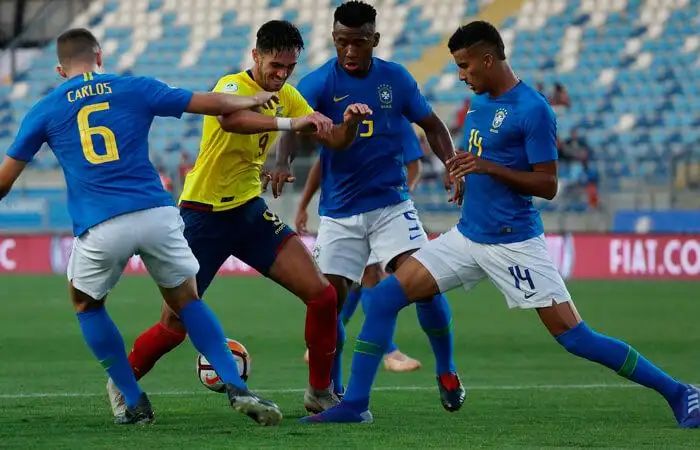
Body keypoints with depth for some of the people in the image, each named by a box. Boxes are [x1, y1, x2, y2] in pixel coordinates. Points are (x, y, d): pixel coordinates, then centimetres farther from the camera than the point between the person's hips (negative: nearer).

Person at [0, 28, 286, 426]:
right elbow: (210, 103, 14)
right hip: (156, 214, 1)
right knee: (187, 301, 19)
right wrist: (253, 101, 33)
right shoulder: (134, 89, 11)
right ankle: (237, 388, 2)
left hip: (100, 227, -1)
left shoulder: (45, 110, 11)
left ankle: (135, 403, 19)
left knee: (86, 304, 25)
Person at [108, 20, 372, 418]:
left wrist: (350, 122, -17)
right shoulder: (232, 86, -18)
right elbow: (228, 118, -43)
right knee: (175, 324, -2)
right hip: (204, 216, -6)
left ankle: (320, 392, 7)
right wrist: (289, 123, -55)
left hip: (250, 210, 6)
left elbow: (334, 141, 6)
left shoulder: (287, 97, 5)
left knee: (322, 295, -8)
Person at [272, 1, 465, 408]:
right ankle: (333, 390, 16)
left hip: (391, 203, 0)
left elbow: (432, 125, 12)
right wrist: (283, 162, -46)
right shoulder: (320, 83, -8)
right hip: (339, 211, 0)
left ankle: (447, 373, 3)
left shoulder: (396, 78, 0)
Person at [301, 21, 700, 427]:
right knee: (384, 297, -1)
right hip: (468, 236, 8)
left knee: (575, 336, -9)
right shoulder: (481, 102, 11)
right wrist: (464, 170, 9)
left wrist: (488, 168, -24)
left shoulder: (533, 110, -14)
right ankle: (355, 405, 5)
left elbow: (548, 185, -15)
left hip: (514, 243, -8)